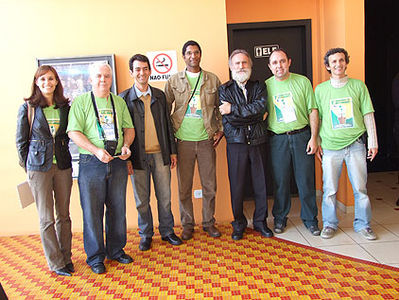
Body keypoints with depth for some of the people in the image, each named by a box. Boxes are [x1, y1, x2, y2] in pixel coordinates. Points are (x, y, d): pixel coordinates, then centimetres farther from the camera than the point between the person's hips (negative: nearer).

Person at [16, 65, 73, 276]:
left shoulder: (64, 107, 5)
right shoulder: (28, 108, -2)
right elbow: (21, 142, 2)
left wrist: (63, 155, 9)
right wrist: (27, 167, 1)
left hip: (63, 165, 3)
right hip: (39, 168, -3)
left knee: (64, 215, 11)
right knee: (46, 218, 4)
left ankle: (66, 257, 26)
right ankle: (55, 263, 17)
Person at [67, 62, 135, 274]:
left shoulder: (119, 101, 13)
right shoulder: (81, 102, 0)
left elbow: (129, 127, 15)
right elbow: (74, 132, -8)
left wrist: (126, 145, -5)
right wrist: (96, 151, -19)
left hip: (117, 162, 4)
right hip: (91, 163, -4)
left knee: (118, 208, 11)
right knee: (92, 211, 3)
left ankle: (116, 250, 29)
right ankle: (95, 257, 19)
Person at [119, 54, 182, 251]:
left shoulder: (159, 95, 9)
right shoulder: (124, 98, -1)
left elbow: (167, 124, 11)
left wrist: (172, 151, 9)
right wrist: (126, 158, -6)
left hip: (160, 154, 3)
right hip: (138, 156, -2)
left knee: (164, 196, 10)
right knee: (142, 199, 8)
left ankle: (167, 231, 27)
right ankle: (146, 235, 25)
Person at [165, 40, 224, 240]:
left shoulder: (213, 80, 7)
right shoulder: (174, 81, 4)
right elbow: (165, 109, 8)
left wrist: (220, 131, 4)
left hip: (206, 140, 1)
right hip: (183, 141, -1)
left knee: (210, 185, 7)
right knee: (184, 187, 5)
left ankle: (209, 222, 24)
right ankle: (187, 225, 20)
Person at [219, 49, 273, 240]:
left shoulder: (259, 87, 11)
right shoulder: (224, 90, 6)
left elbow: (260, 106, -10)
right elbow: (229, 119, -8)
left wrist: (233, 108, -12)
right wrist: (256, 116, -6)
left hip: (258, 142, 2)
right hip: (236, 144, -1)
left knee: (261, 184, 7)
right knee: (237, 185, 4)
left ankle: (260, 222, 24)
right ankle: (239, 224, 21)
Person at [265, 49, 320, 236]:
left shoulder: (302, 82, 4)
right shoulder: (266, 86, 5)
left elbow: (313, 110, 3)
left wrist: (313, 137, -3)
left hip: (302, 136, 0)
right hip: (277, 139, 0)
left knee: (306, 180, 4)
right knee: (280, 181, 5)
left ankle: (310, 218, 21)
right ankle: (280, 218, 22)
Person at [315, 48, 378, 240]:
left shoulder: (358, 86, 6)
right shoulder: (320, 89, 6)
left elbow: (368, 115, 7)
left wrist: (373, 142, 3)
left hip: (356, 144, 0)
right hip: (330, 146, 0)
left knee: (360, 188, 4)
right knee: (329, 189, 3)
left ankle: (363, 224, 21)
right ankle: (329, 224, 19)